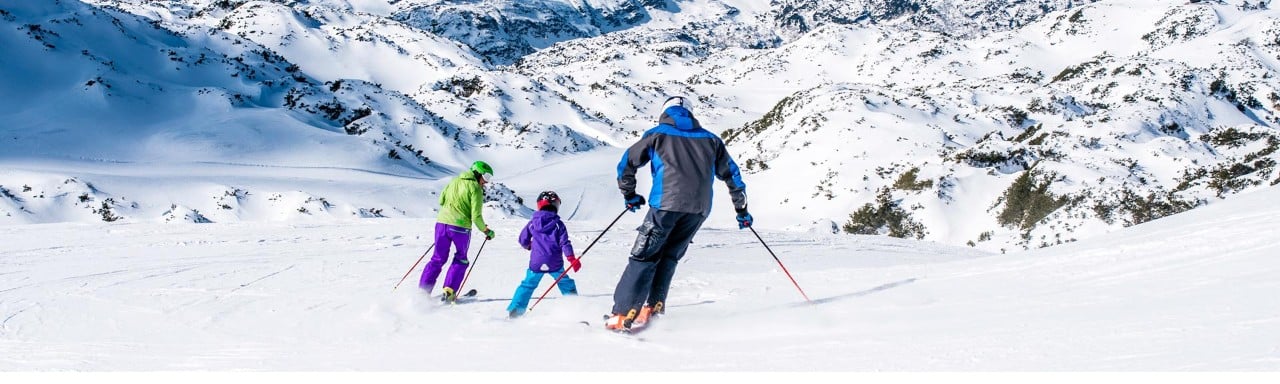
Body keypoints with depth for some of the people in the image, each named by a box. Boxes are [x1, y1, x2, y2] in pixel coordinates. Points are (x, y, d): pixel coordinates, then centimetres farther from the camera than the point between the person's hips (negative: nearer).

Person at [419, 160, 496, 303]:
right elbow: (476, 216, -10)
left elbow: (441, 201, 17)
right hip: (461, 227, -5)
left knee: (438, 259, 16)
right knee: (461, 260, 16)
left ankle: (423, 290, 9)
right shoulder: (476, 188, -6)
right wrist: (486, 231, 4)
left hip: (442, 222, 5)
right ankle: (449, 291, 7)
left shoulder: (454, 181, 12)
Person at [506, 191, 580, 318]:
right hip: (555, 264, -1)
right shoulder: (558, 224, -2)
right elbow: (564, 242, -10)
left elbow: (523, 240, 9)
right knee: (566, 283, 16)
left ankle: (514, 310, 6)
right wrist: (572, 258, -11)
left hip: (536, 263, 1)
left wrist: (530, 246, 30)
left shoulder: (532, 222, 3)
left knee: (528, 285, 13)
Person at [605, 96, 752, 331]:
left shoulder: (658, 134, 17)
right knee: (669, 256, 18)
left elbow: (626, 163, 15)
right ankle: (654, 306, 9)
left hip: (667, 202, -3)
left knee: (644, 256, -2)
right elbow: (731, 173, 27)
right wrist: (741, 209, 34)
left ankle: (624, 314, -10)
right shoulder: (710, 139, 24)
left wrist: (629, 195, 27)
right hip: (700, 208, 4)